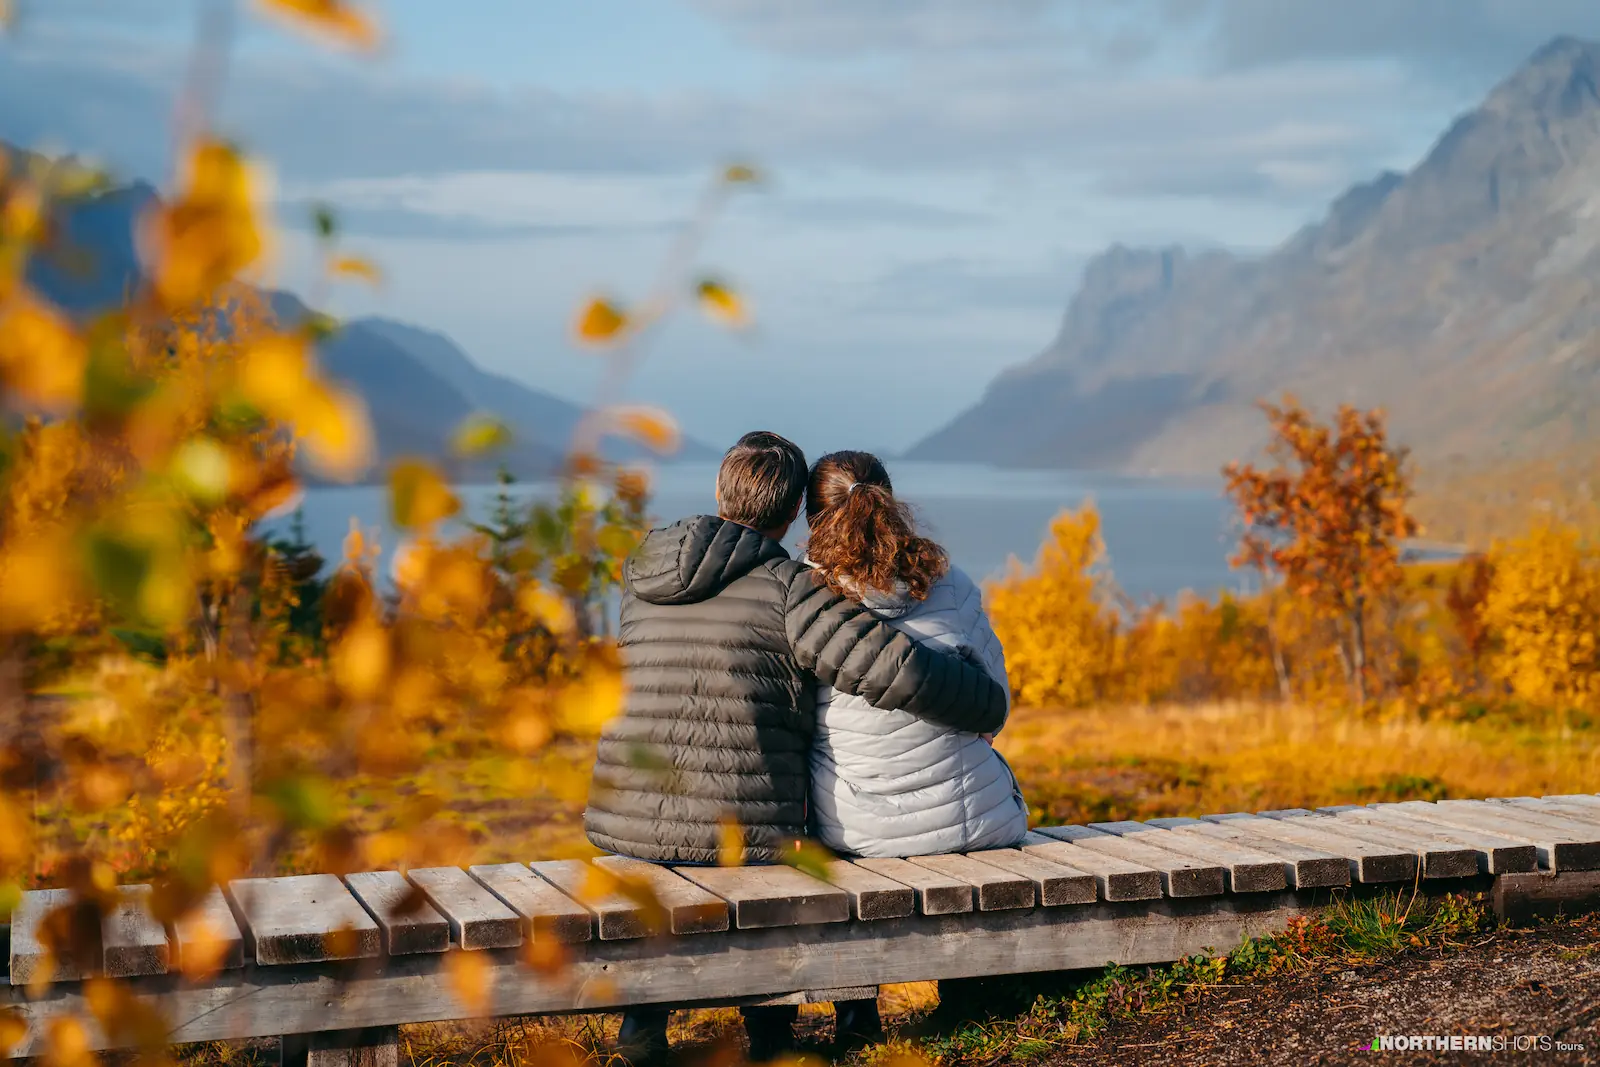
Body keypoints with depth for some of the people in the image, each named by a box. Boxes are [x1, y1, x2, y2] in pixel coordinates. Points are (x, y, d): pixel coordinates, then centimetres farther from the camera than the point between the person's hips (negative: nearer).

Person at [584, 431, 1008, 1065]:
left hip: (626, 824, 4)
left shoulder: (642, 572, 11)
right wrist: (987, 706, 4)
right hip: (740, 833, -4)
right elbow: (898, 670, -16)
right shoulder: (788, 589, -8)